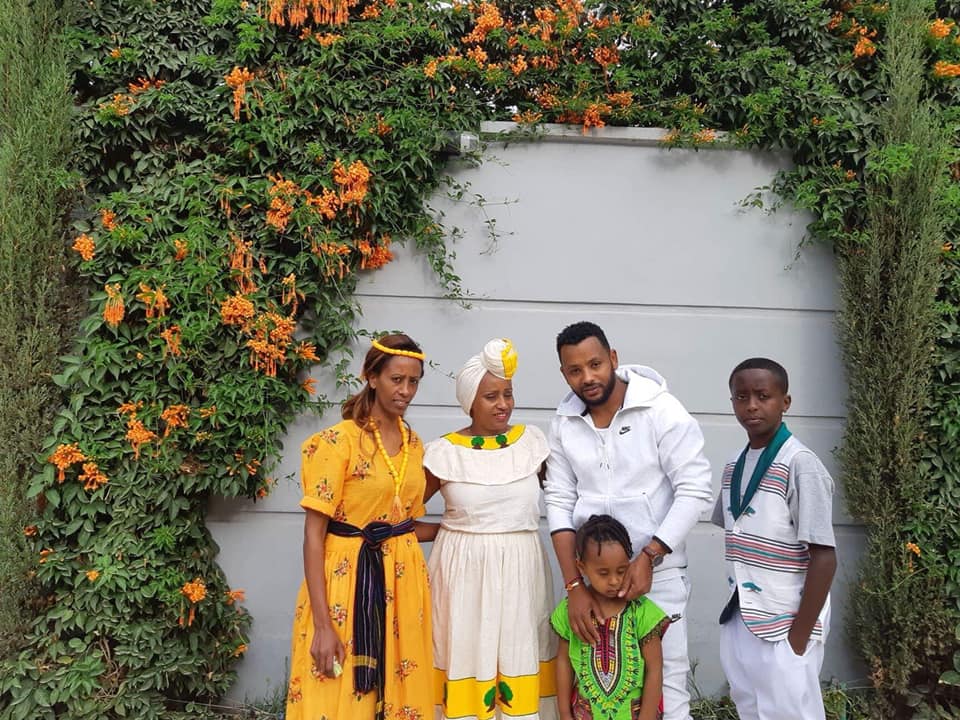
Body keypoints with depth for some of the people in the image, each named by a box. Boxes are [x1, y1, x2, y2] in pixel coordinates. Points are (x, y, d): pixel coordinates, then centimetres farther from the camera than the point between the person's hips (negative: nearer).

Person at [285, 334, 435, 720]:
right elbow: (313, 533, -15)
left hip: (402, 580, 6)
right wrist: (322, 625, -18)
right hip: (347, 577, -6)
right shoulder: (339, 440, -12)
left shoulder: (414, 444, 7)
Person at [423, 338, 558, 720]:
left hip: (521, 568, 2)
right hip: (465, 569, -2)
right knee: (467, 655, 5)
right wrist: (461, 529, -3)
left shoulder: (532, 440, 0)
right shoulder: (444, 451, -6)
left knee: (520, 655, 10)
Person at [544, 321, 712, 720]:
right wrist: (574, 585, -9)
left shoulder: (661, 410, -11)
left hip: (658, 571, -3)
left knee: (666, 680, 1)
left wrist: (648, 557, -19)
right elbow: (559, 503, -1)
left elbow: (695, 491, -13)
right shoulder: (563, 423, 1)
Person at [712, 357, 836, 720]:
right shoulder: (734, 466, 6)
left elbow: (824, 559, -17)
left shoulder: (800, 465, -15)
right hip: (738, 622, 7)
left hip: (783, 628, -7)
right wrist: (735, 609, 11)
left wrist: (799, 639, -16)